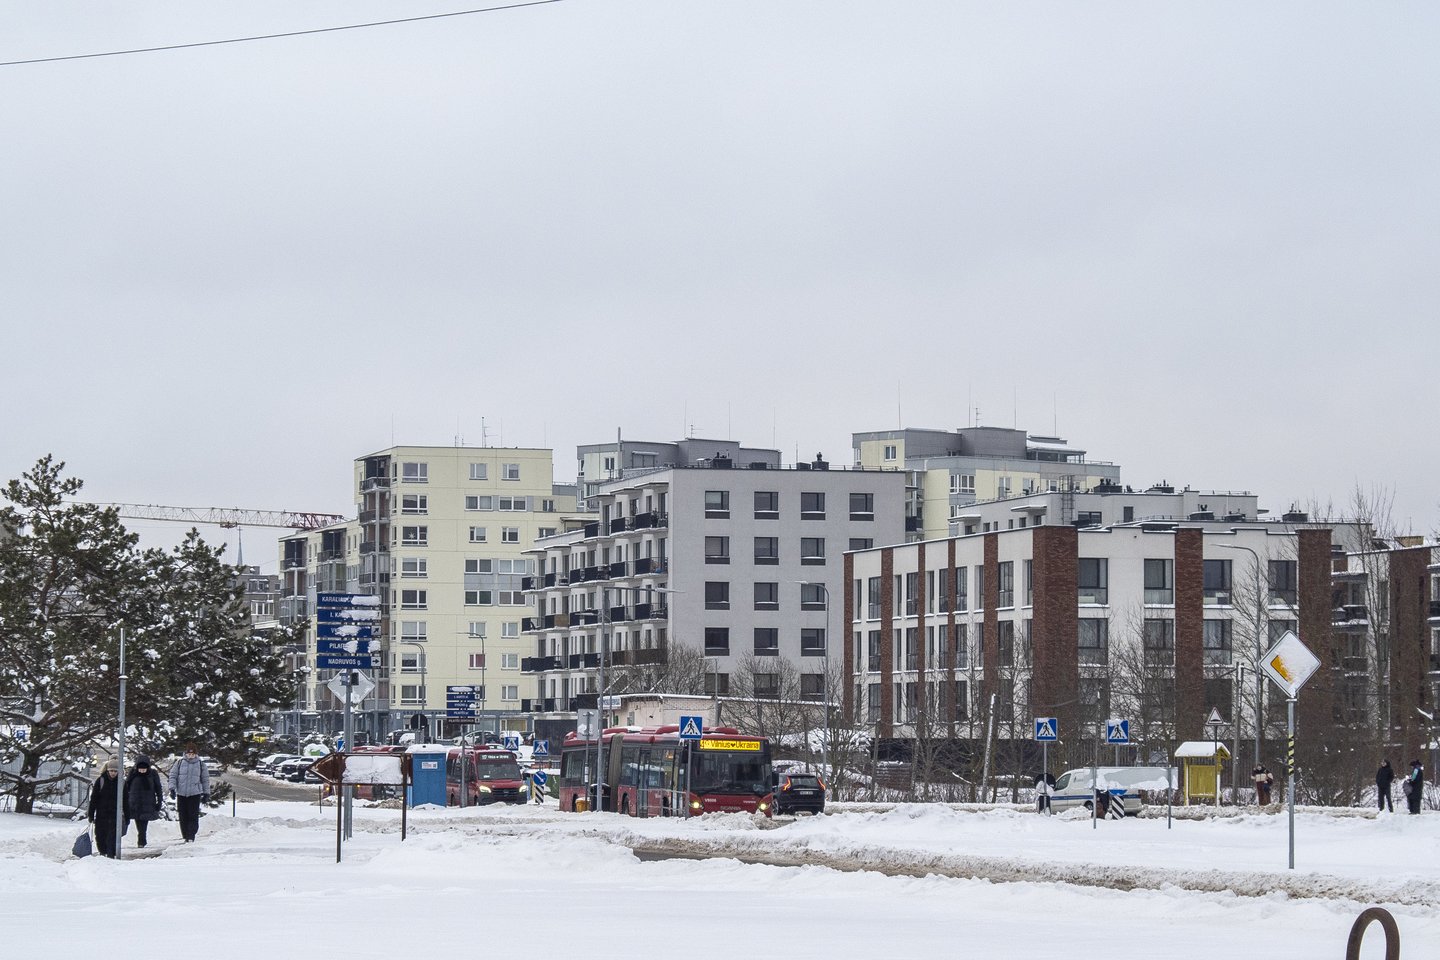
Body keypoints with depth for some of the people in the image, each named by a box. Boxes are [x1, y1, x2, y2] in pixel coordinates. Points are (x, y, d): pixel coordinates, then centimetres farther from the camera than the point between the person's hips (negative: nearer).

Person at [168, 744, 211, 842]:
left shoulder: (200, 764, 6)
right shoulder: (180, 763, 5)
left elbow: (205, 779, 12)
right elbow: (173, 776, 7)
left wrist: (206, 794, 10)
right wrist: (172, 788, -7)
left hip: (195, 794, -1)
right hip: (181, 794, 1)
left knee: (193, 816, -10)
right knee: (183, 817, 3)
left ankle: (191, 837, -11)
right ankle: (186, 837, 12)